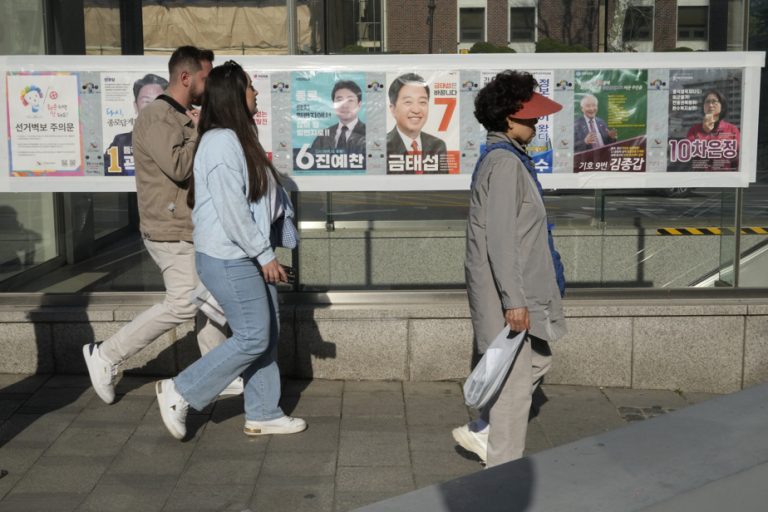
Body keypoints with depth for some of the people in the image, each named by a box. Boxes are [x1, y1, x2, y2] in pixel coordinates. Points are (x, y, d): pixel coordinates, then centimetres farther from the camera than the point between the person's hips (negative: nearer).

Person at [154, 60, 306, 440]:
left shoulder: (240, 138, 14)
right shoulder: (221, 142, -17)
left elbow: (263, 193, 17)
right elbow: (231, 210, -21)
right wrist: (264, 255, -16)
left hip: (248, 257, 10)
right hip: (229, 259, -10)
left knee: (267, 335, 12)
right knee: (253, 338, -5)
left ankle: (262, 415, 23)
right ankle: (180, 392, 6)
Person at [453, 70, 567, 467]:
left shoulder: (506, 157, 14)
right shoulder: (505, 163, -19)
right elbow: (500, 238, -24)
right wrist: (513, 300, -23)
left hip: (518, 287, 11)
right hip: (505, 289, -11)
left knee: (536, 361, 20)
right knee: (515, 379, -1)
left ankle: (481, 432, 29)